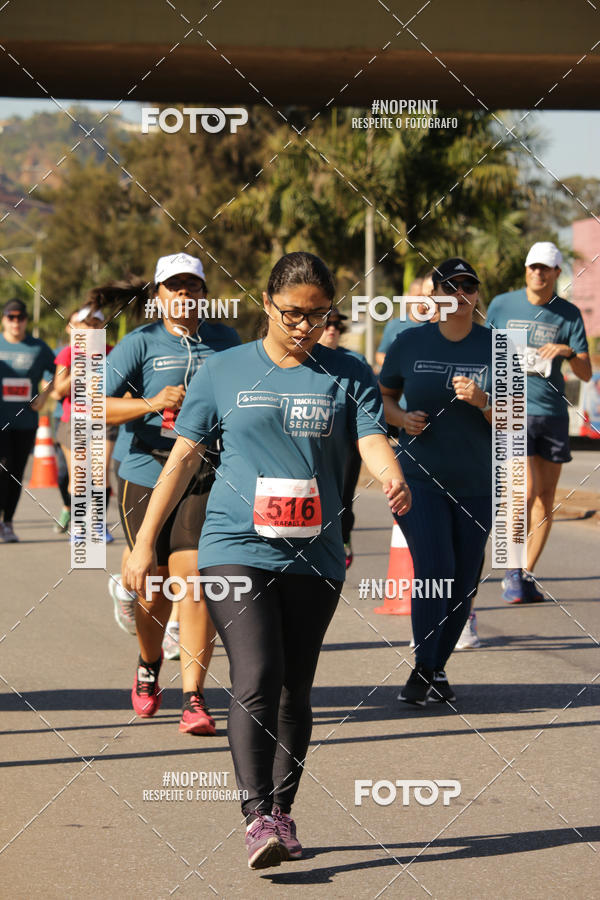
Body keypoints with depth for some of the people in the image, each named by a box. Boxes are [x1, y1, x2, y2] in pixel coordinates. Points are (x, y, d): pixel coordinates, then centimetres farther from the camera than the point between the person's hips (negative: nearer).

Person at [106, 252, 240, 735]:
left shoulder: (224, 339, 8)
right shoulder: (140, 343, -3)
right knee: (153, 587, 9)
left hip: (206, 480, 1)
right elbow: (93, 405, -12)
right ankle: (149, 666, 40)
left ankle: (193, 697, -10)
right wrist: (151, 403, -25)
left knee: (194, 582, -12)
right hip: (147, 476, -1)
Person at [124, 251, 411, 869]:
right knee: (255, 679, -16)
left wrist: (392, 477, -29)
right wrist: (144, 543, 8)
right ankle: (257, 819, -18)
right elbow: (183, 457, 9)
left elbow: (372, 441, -4)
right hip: (235, 547, -2)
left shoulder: (349, 376, 7)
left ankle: (283, 813, 19)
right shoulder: (224, 372, 5)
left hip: (314, 557, 2)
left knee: (294, 690, 7)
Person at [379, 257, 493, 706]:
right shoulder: (410, 344, 1)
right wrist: (403, 418, -8)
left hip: (476, 484, 2)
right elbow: (384, 396, 13)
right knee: (434, 572, -17)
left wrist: (481, 401, -21)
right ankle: (422, 670, -7)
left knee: (463, 584, 7)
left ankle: (438, 668, 25)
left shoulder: (497, 347, 0)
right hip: (421, 479, -2)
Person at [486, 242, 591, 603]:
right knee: (526, 492, -15)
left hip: (553, 414, 2)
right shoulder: (502, 305, 3)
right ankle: (513, 573, -3)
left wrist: (568, 352, -18)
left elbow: (586, 374, 0)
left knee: (546, 501, 4)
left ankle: (528, 574, 15)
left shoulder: (568, 314, 4)